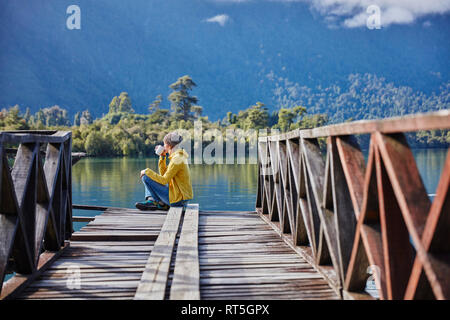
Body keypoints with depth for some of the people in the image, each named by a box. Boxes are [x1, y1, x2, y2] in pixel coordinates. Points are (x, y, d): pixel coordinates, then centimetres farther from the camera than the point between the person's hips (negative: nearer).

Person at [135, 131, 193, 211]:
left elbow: (164, 180, -19)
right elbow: (164, 174, 16)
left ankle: (162, 204, -2)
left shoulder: (176, 159, -19)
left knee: (145, 177, -11)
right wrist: (162, 156, 10)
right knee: (147, 174, 19)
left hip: (179, 198, -10)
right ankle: (151, 200, 4)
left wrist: (147, 171, -10)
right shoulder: (178, 156, 11)